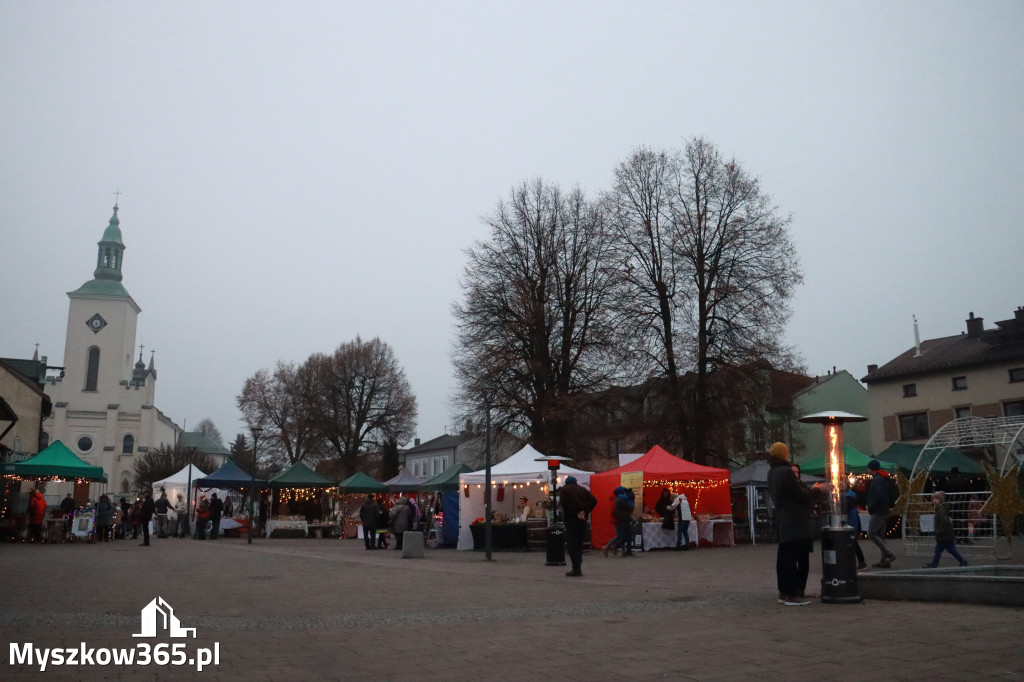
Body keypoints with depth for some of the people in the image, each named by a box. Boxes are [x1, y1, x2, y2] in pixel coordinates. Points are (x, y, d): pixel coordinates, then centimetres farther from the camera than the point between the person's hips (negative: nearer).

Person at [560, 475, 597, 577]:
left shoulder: (564, 490, 1)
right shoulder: (583, 490, 14)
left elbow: (565, 504, -16)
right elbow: (594, 500, 1)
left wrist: (576, 514, -12)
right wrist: (585, 511, -5)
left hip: (571, 520, -5)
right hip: (582, 520, 5)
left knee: (571, 545, -4)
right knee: (579, 544, 16)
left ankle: (576, 569, -12)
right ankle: (579, 567, 16)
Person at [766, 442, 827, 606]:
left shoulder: (772, 473, 13)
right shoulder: (785, 472, -16)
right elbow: (801, 495, -13)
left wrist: (811, 490, 17)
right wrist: (818, 491, 3)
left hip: (783, 523, 10)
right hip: (795, 524, -10)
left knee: (784, 558, 13)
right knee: (799, 559, -5)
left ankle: (783, 592, 19)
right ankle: (792, 594, -4)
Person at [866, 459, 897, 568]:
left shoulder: (876, 480, -16)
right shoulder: (884, 480, 16)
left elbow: (879, 496, -25)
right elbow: (890, 495, 20)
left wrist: (871, 508, -16)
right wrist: (889, 506, 19)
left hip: (877, 512, -10)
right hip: (884, 512, 10)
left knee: (871, 534, -6)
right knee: (880, 535, 12)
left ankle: (888, 554, -13)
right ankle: (884, 560, 12)